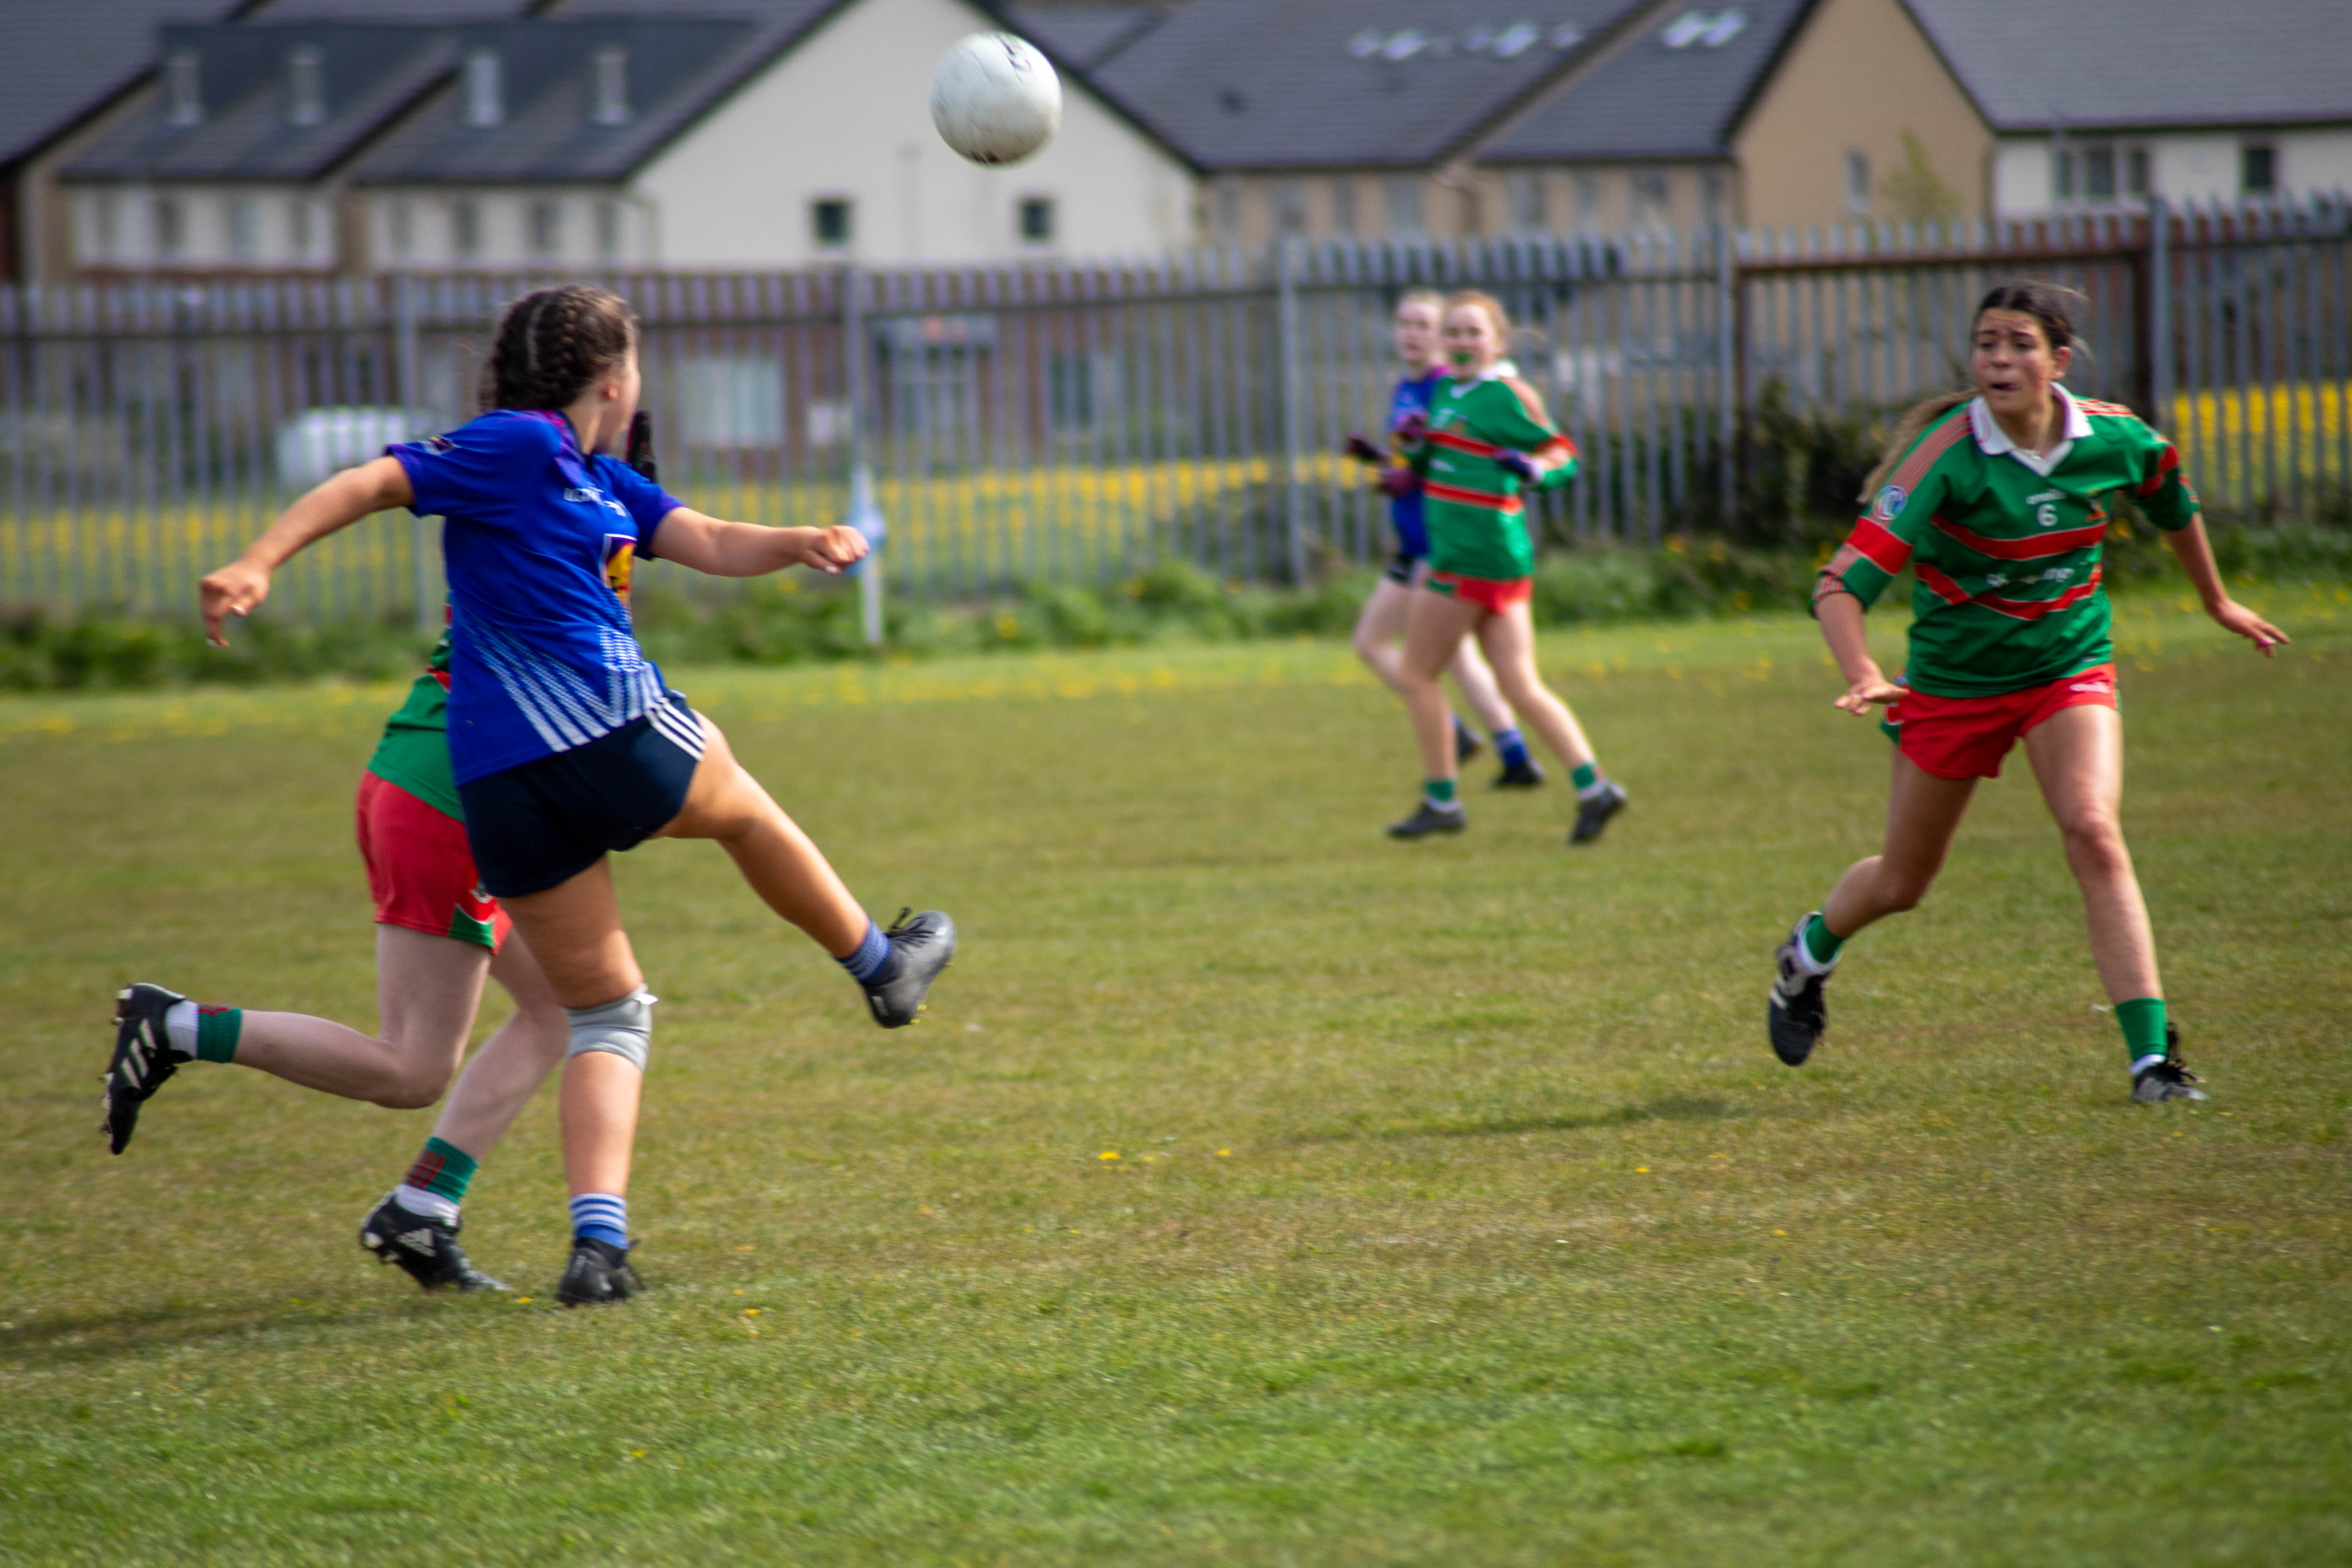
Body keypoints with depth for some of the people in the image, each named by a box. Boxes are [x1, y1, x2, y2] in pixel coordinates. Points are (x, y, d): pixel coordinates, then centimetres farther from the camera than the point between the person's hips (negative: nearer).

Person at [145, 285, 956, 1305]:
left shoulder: (601, 482, 22)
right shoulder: (520, 446, -3)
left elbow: (711, 545, 15)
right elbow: (373, 484, -10)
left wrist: (800, 544, -5)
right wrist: (260, 563, -20)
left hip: (499, 790, 9)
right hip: (611, 729, -9)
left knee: (604, 1014, 10)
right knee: (745, 811, 24)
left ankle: (597, 1239, -7)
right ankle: (880, 967, 46)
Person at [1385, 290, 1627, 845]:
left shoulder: (1507, 396, -10)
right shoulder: (1447, 388, 15)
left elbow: (1565, 457, -7)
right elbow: (1429, 467, 24)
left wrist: (1533, 468, -28)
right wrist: (1414, 446, 2)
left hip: (1477, 553, -9)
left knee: (1416, 675, 2)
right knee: (1522, 688, 5)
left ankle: (1441, 801, 8)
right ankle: (1593, 787, -1)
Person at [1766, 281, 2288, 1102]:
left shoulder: (2116, 440, -12)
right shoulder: (1947, 456, -24)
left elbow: (2173, 503, 13)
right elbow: (1841, 584, -31)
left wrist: (2218, 602, 27)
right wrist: (1865, 679, -49)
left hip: (2071, 669, 1)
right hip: (1953, 683, -1)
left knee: (2093, 833, -23)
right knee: (1902, 883, 13)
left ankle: (2153, 1056, -23)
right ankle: (1810, 953, 48)